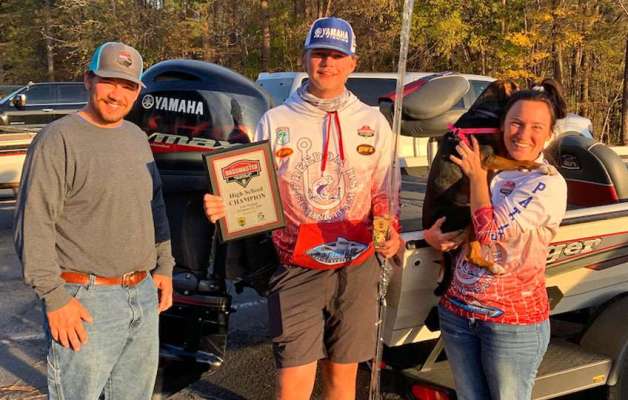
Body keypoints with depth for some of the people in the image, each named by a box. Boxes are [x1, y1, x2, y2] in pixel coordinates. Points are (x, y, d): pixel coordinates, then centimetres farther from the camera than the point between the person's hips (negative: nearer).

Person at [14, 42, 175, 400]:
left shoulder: (138, 137, 12)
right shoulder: (59, 139, -12)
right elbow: (33, 226, -15)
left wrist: (164, 266, 16)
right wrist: (55, 299, -17)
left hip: (145, 294, 7)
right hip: (87, 301, -7)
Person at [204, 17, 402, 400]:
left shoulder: (373, 123, 6)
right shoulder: (275, 121, 2)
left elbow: (386, 192, 13)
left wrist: (391, 232, -5)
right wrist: (226, 207, -16)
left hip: (357, 268, 2)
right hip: (297, 269, -1)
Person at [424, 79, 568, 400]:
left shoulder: (549, 183, -12)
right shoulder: (489, 167, 5)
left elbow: (491, 233, -21)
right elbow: (447, 213, 18)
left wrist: (477, 176, -9)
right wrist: (433, 235, -5)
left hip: (512, 322, -5)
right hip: (456, 311, 5)